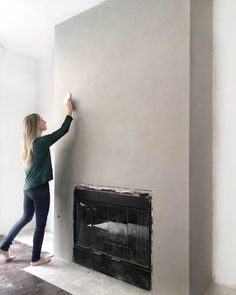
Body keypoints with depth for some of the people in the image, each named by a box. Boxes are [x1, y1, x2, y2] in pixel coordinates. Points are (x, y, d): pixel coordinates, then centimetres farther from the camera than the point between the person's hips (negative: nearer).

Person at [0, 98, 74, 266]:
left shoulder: (30, 143, 8)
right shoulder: (41, 142, -16)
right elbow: (63, 131, -12)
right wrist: (70, 112, -4)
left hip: (29, 188, 9)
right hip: (40, 188, -8)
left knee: (25, 218, 25)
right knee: (41, 224, 6)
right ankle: (36, 258, 20)